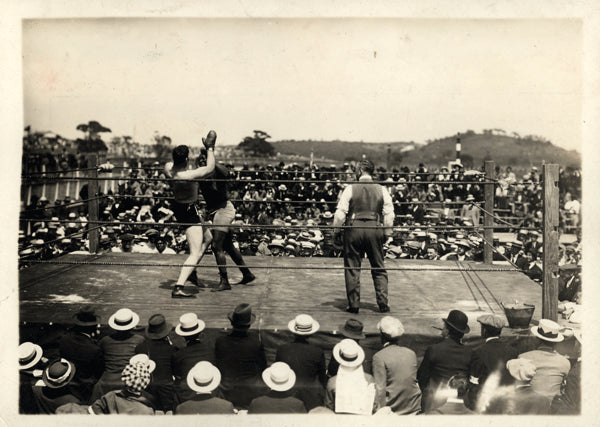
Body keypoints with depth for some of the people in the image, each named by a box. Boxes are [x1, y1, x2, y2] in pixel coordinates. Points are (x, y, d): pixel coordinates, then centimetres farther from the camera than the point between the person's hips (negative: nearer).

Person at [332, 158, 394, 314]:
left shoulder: (350, 189, -3)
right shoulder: (381, 190, 4)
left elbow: (340, 212, -4)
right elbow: (389, 213, 5)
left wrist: (337, 231, 5)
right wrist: (387, 233, 14)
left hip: (354, 229, -2)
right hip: (374, 230, 2)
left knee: (352, 269, 7)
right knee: (379, 269, 13)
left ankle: (354, 305, 10)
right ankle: (383, 303, 11)